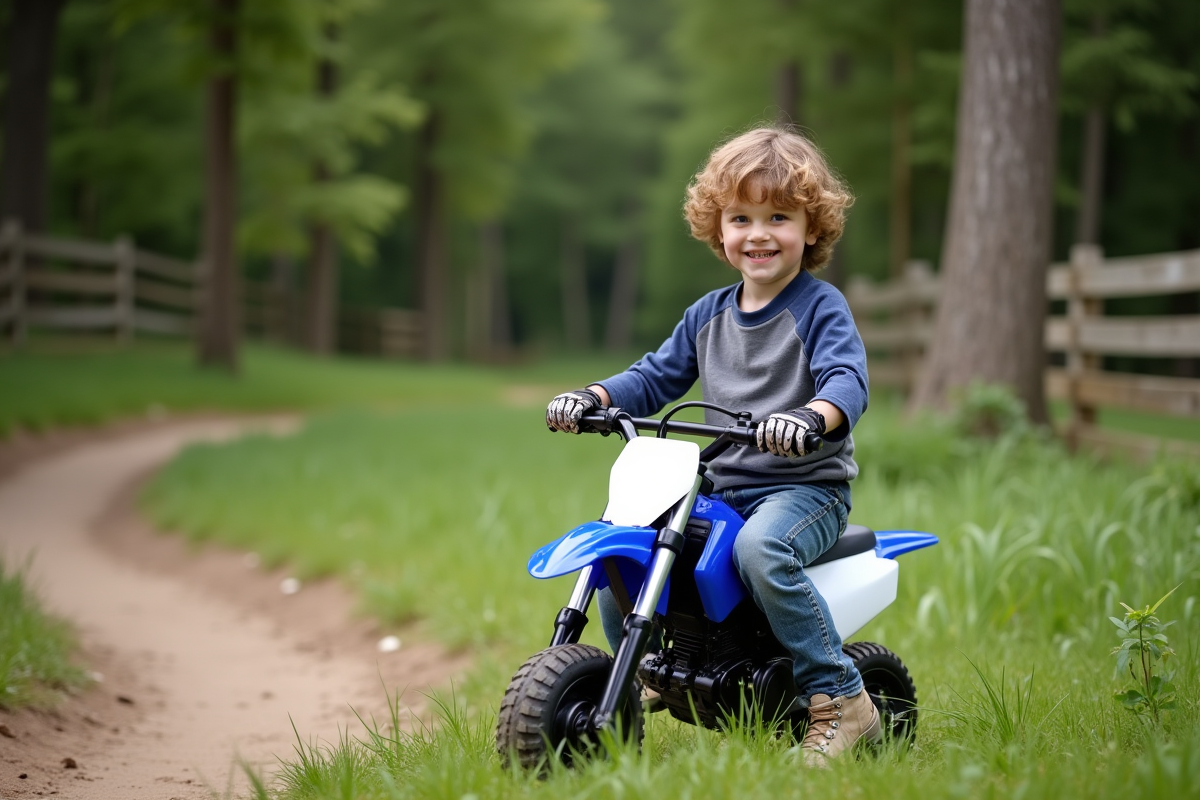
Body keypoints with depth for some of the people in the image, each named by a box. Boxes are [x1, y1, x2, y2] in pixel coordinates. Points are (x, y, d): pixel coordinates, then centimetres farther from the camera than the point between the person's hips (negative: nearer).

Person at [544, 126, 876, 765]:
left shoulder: (821, 308, -5)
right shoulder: (708, 316, 13)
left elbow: (848, 380, -20)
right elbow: (655, 378, 19)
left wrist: (809, 416, -42)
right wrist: (591, 397, 1)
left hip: (807, 486, -6)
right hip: (721, 490, 6)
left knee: (760, 548, -38)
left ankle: (840, 700, -27)